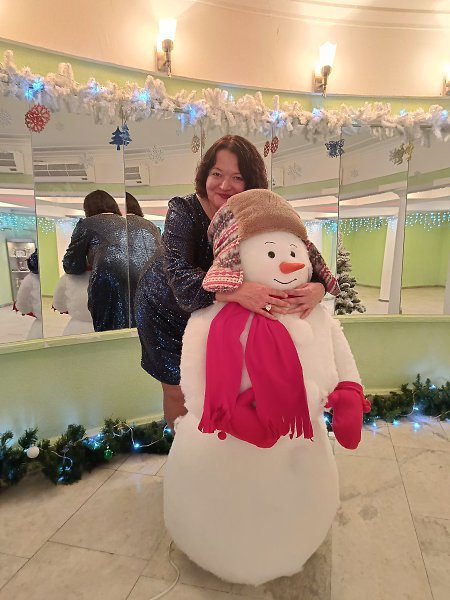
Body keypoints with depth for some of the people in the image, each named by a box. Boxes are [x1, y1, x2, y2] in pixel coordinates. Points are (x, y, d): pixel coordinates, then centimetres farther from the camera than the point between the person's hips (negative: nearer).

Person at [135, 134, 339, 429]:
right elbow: (181, 279, -42)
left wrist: (317, 287, -44)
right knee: (178, 390, 12)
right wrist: (237, 291, -60)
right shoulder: (184, 211, -26)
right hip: (165, 310, -2)